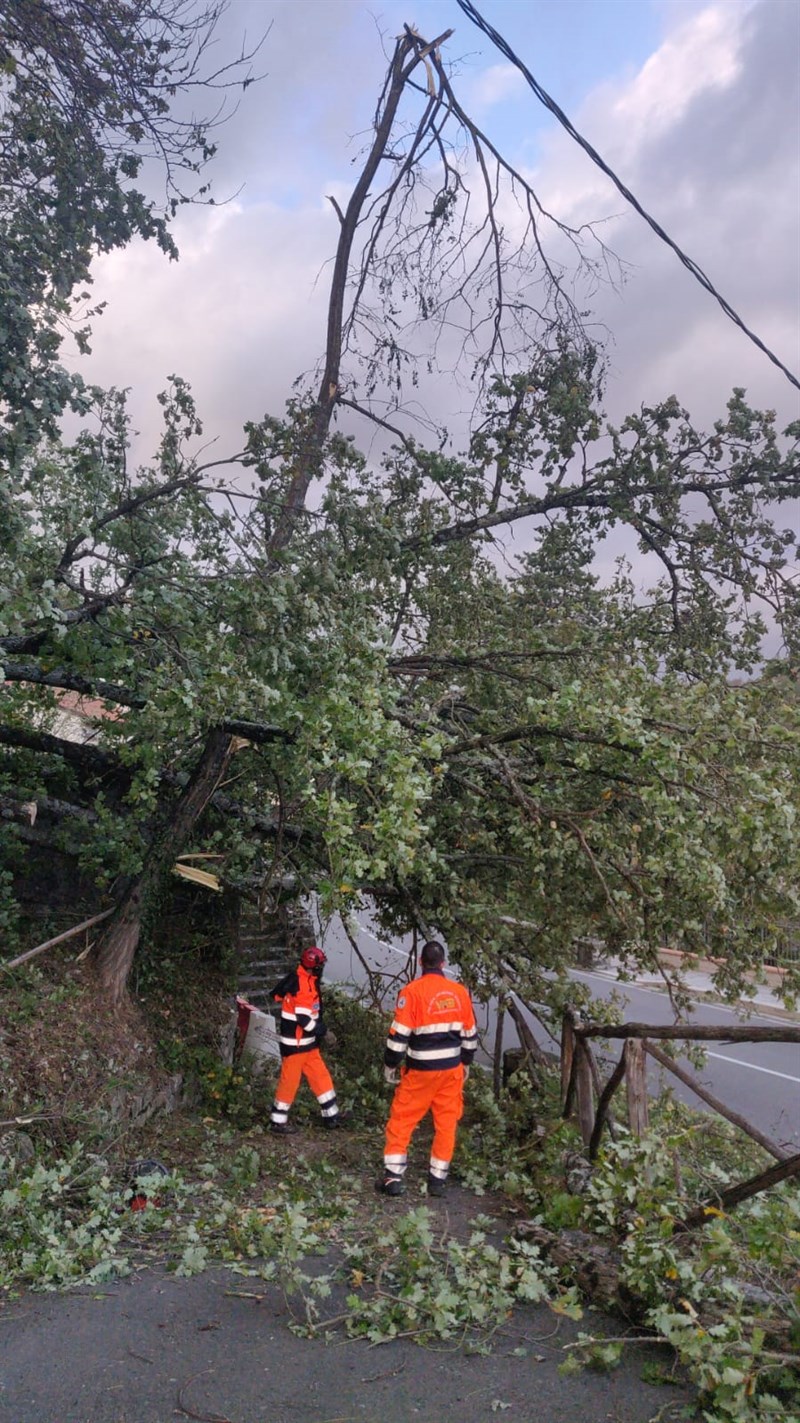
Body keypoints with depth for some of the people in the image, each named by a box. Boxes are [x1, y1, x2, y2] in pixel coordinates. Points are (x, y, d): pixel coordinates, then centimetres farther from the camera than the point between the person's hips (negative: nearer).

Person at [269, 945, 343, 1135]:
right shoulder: (303, 985, -24)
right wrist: (318, 1029, -10)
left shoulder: (308, 981, 6)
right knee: (289, 1080, 3)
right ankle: (278, 1121, 17)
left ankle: (331, 1116, 24)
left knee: (321, 1076, 14)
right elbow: (302, 1018, -26)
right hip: (295, 1044, -10)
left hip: (308, 1042, 10)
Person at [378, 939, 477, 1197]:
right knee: (446, 1124, 14)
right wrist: (466, 1063, 22)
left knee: (401, 1120, 9)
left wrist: (390, 1065, 0)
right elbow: (470, 1033, 9)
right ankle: (438, 1179, 20)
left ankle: (393, 1177, 10)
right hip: (452, 1069, 4)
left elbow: (399, 1034, -13)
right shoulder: (460, 992, 1)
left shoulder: (412, 991, -13)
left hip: (421, 1070, -3)